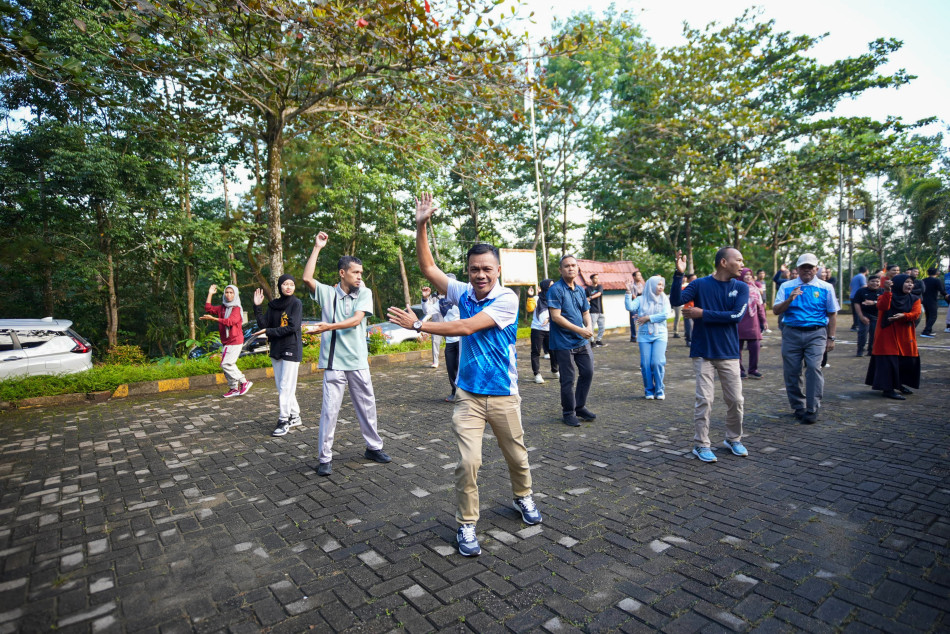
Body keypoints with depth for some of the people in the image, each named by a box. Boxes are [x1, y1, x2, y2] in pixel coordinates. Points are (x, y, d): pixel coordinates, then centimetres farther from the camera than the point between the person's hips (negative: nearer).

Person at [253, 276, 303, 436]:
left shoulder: (296, 304, -6)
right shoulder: (273, 305, 11)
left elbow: (292, 327, -14)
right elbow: (264, 326, 4)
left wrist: (269, 331, -11)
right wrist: (257, 307, -2)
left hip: (291, 350, -6)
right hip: (276, 350, 6)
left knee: (286, 386, -6)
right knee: (281, 386, 10)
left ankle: (284, 421, 1)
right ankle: (295, 416, 22)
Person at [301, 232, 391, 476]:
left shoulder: (364, 293, 2)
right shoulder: (327, 293, 1)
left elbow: (356, 319, -11)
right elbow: (307, 278, -15)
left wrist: (329, 326, -22)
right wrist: (317, 248, -10)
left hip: (358, 361, 2)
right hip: (334, 362, -2)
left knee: (367, 406, 13)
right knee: (329, 410, 0)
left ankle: (374, 447, 29)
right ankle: (325, 458, 13)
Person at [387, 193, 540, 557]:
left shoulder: (507, 299, -14)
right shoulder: (463, 293, 2)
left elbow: (467, 327, -21)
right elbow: (428, 268, 1)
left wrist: (418, 325, -17)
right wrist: (421, 226, -8)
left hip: (503, 395, -2)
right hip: (468, 395, 2)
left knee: (516, 456, 16)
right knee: (468, 462, -5)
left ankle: (522, 498, 45)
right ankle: (466, 525, 14)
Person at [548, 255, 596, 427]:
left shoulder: (580, 290, 11)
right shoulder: (555, 289, -12)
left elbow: (586, 312, 17)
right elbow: (556, 317, -18)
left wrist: (589, 326, -7)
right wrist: (579, 330, -21)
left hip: (582, 341, 7)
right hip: (563, 343, -7)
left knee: (587, 373, 11)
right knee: (567, 379, 2)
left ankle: (580, 406, 30)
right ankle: (568, 413, 19)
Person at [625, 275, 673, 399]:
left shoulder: (664, 299, 6)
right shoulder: (641, 299, 5)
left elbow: (666, 314, -8)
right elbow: (630, 307, -11)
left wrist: (648, 318, -10)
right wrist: (629, 292, -17)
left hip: (660, 335, 0)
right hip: (644, 336, 0)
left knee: (657, 362, -11)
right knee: (645, 364, -3)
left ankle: (659, 390, 6)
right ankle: (649, 390, 13)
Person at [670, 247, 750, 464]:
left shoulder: (741, 288, 1)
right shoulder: (700, 284, -4)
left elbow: (737, 315, -13)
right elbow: (676, 301, -17)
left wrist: (703, 314, -15)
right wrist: (679, 274, -26)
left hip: (729, 353, 3)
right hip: (703, 353, -2)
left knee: (735, 400, 9)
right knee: (704, 400, 0)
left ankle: (733, 439, 31)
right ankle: (701, 445, 12)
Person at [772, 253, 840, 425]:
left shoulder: (826, 287, 7)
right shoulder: (786, 287, 8)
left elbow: (832, 314, 10)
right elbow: (776, 310, 1)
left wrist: (830, 338, 7)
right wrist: (790, 299, -16)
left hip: (816, 334, -1)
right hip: (792, 333, 1)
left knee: (814, 367, -16)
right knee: (791, 372, 4)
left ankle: (812, 410, -7)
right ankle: (798, 407, 20)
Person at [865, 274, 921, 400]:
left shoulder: (914, 299, 9)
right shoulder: (887, 296, -3)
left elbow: (916, 314, -5)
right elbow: (882, 307, -23)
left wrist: (903, 316, -24)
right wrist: (888, 291, -28)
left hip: (905, 335, 6)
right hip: (888, 334, -6)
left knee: (909, 360, 10)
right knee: (889, 360, -8)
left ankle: (898, 383, 32)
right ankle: (888, 389, -3)